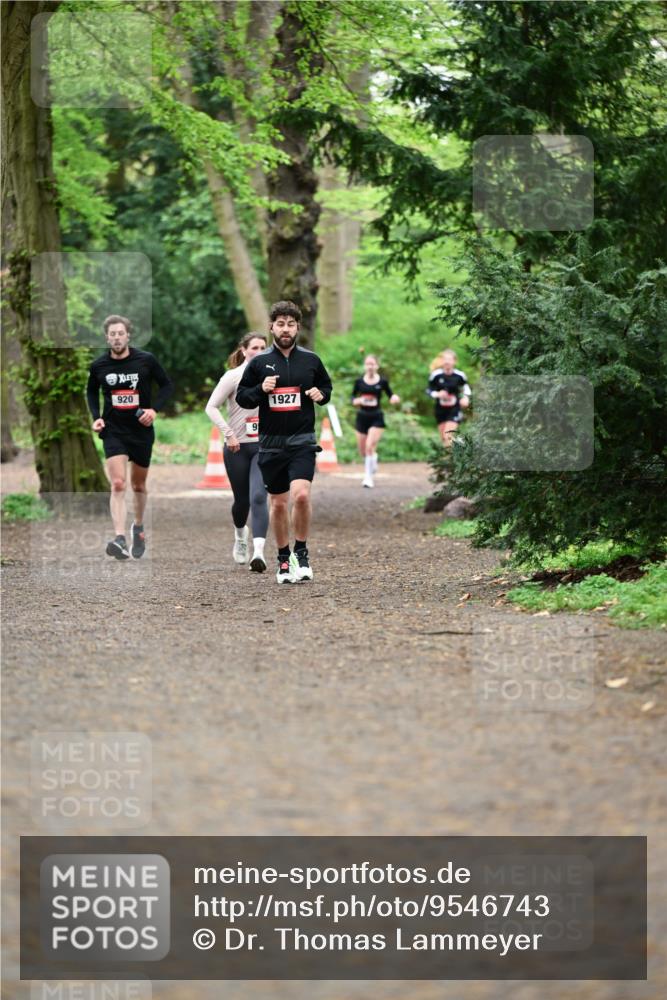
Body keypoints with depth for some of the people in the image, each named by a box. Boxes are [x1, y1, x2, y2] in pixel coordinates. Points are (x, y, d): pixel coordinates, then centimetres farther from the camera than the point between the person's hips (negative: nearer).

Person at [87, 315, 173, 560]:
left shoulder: (146, 360, -8)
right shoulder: (99, 365, -3)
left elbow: (166, 385, 3)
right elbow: (92, 391, 15)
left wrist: (154, 409, -12)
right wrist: (96, 417, 0)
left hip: (141, 430, 1)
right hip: (113, 431, -1)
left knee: (138, 486, 16)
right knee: (118, 485, -17)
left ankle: (138, 527, 42)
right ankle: (120, 539, -25)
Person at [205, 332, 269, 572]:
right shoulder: (233, 376, -5)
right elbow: (211, 407, -8)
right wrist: (228, 433, -16)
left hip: (264, 446, 1)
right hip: (237, 448, -1)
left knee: (258, 497, -16)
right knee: (242, 499, 9)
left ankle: (258, 552, -23)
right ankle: (240, 536, 42)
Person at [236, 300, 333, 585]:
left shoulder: (310, 360, 5)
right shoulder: (259, 362, 2)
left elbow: (327, 387, 19)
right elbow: (242, 398, 6)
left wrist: (321, 394, -4)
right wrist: (261, 389, -13)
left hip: (302, 441, -1)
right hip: (271, 443, 1)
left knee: (301, 495, -20)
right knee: (278, 504, 8)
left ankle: (301, 553, -2)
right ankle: (283, 559, 23)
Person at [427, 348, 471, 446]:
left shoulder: (459, 375, -8)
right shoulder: (436, 375, -8)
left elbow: (466, 386, 14)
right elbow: (429, 390, 3)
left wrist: (466, 397, -3)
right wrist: (437, 394, -17)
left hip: (454, 410, -2)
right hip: (440, 410, 2)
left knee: (448, 437, -18)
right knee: (444, 438, 8)